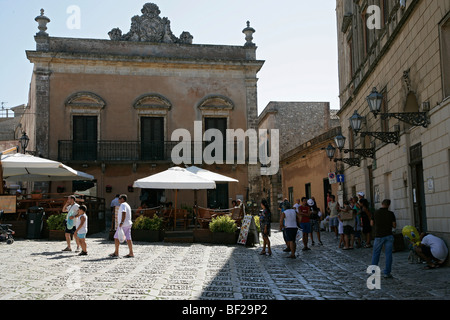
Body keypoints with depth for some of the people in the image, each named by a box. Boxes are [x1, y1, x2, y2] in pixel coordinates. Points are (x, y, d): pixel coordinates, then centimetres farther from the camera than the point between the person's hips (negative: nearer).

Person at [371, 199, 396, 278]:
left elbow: (372, 223, 5)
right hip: (388, 236, 0)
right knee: (388, 254, 3)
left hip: (379, 236, 0)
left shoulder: (376, 213, -3)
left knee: (375, 254, 9)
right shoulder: (390, 213, -5)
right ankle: (387, 272, 2)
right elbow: (394, 225, 0)